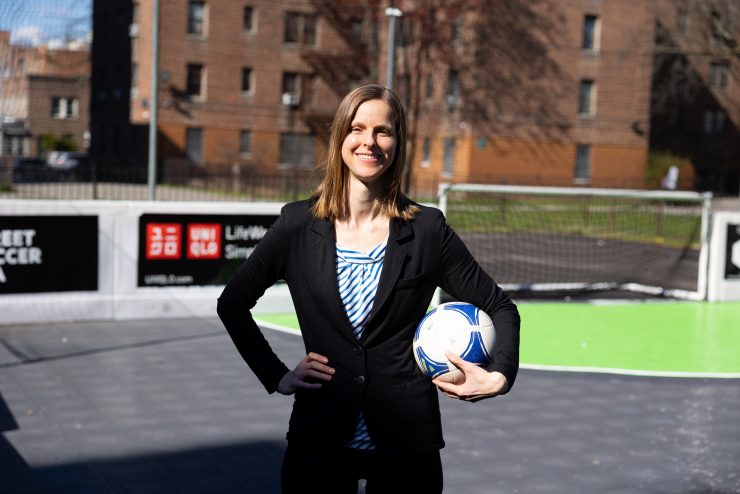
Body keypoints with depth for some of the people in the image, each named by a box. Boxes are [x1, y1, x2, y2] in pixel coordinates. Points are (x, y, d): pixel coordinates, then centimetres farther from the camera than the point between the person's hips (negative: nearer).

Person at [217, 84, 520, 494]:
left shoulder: (427, 229, -3)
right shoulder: (298, 225, -1)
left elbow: (499, 308, 4)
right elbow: (232, 304, 9)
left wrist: (500, 374, -12)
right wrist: (275, 376, 2)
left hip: (405, 445, 0)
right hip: (319, 439, 1)